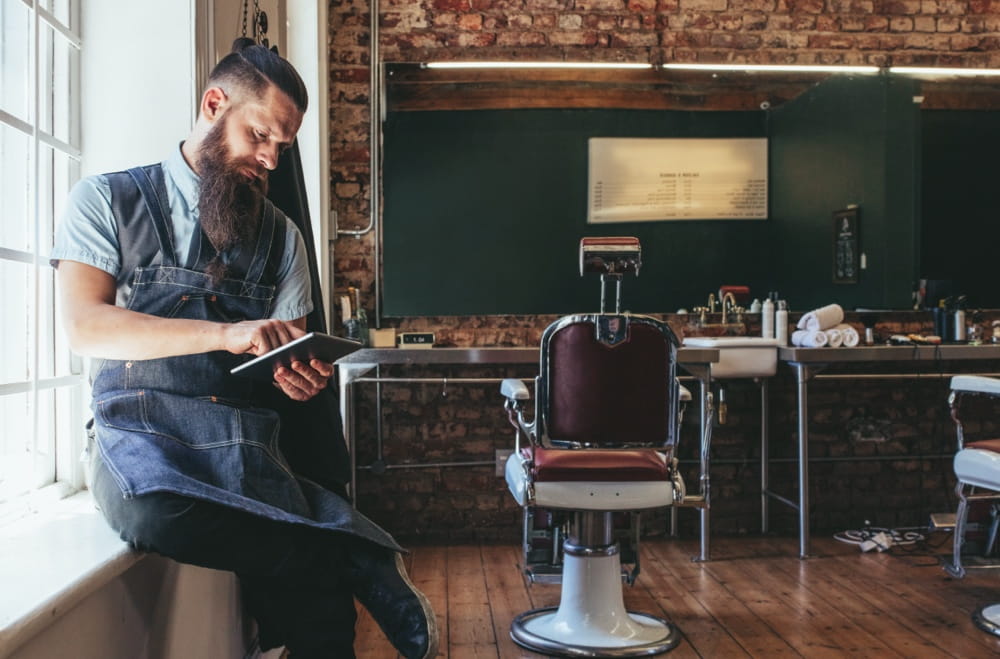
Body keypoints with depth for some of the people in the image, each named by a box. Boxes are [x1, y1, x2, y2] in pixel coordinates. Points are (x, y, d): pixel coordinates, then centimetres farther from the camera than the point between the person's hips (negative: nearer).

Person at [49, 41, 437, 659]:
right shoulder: (108, 199, 8)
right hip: (142, 432, -1)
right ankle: (361, 565, -23)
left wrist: (298, 376, -10)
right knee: (155, 512, -39)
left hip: (248, 441, 2)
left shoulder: (281, 235, 18)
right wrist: (225, 334, -19)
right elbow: (86, 325, -7)